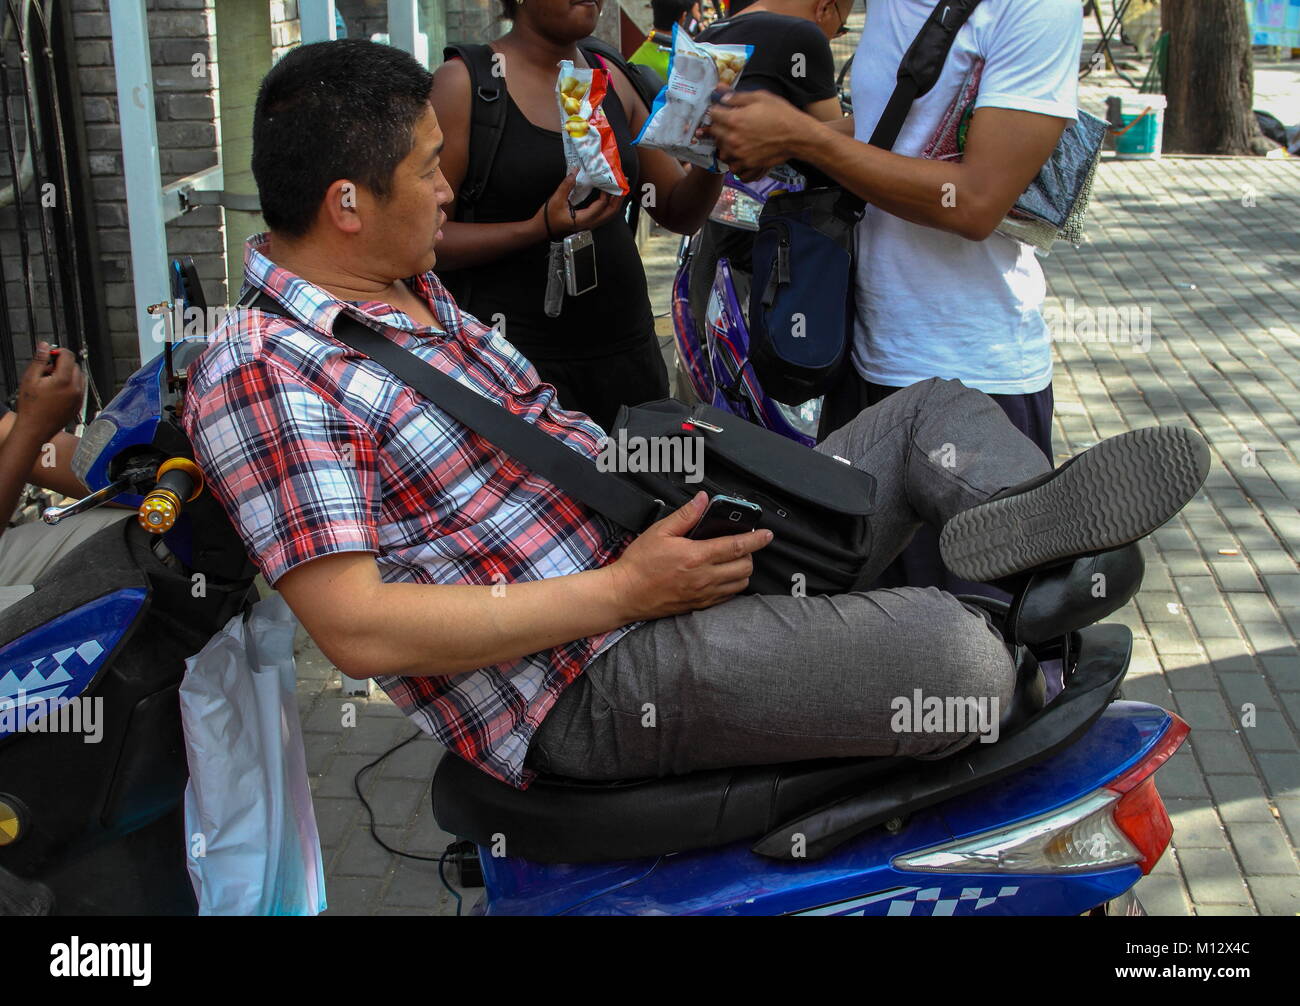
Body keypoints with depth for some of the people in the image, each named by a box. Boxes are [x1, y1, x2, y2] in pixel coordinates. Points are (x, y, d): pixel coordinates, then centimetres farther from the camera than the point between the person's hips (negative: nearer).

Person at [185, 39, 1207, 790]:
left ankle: (1021, 514, -19)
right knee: (950, 656, -28)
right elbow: (359, 628, -22)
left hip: (656, 545, 10)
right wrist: (622, 591, -22)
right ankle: (996, 602, 4)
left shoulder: (411, 288, 14)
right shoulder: (262, 375, -15)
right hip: (586, 687, -10)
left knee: (936, 410, 10)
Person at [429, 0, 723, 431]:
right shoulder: (463, 82, -6)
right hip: (517, 349, -5)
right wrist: (540, 229, -23)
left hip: (627, 346, 5)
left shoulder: (611, 79, 9)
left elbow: (680, 213, 11)